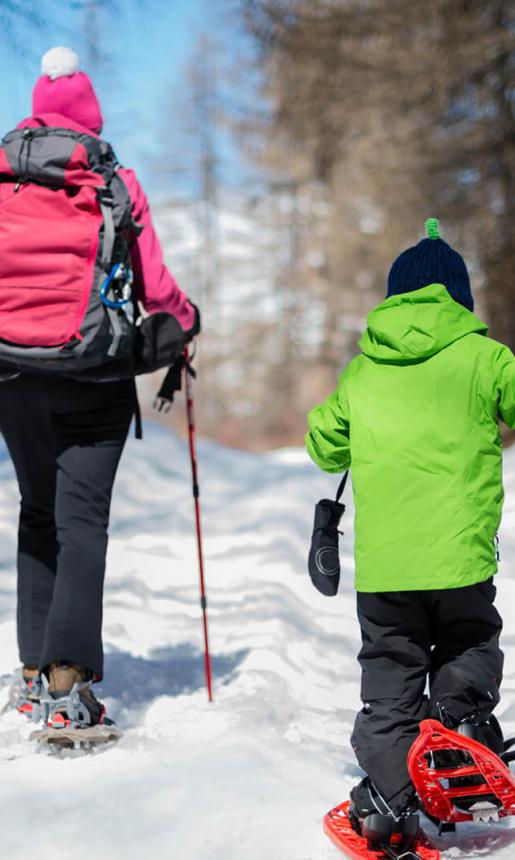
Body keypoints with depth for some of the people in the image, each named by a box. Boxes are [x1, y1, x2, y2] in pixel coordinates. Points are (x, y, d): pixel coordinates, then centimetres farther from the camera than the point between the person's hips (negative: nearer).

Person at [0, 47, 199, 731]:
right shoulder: (117, 182, -4)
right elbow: (153, 288, -2)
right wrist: (186, 319, 19)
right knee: (82, 520, -1)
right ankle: (70, 676, -13)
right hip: (95, 380, -2)